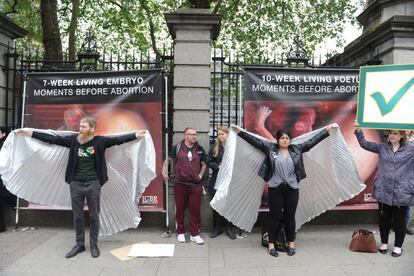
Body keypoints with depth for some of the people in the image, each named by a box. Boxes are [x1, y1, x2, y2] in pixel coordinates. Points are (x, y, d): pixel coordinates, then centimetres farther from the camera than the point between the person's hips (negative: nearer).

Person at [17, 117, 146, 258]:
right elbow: (53, 139, 4)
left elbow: (118, 140, -11)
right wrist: (31, 133, 2)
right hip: (76, 184, 3)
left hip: (93, 184, -2)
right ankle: (79, 244, 28)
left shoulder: (100, 141, -5)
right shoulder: (73, 140, 2)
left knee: (94, 216, 9)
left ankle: (94, 245, 23)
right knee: (77, 217, 12)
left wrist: (136, 135, -21)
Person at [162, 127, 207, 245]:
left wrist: (200, 175, 3)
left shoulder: (200, 149, 6)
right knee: (180, 209, 9)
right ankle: (180, 233, 25)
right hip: (180, 184, -1)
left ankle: (195, 234, 16)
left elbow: (204, 164, 15)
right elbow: (168, 160, 10)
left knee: (195, 210, 4)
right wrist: (164, 171, -2)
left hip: (196, 185, 1)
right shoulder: (177, 148, 0)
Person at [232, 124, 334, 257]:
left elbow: (312, 141, 10)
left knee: (290, 216, 11)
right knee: (275, 216, 5)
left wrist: (327, 130, 9)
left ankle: (291, 243, 25)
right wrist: (239, 132, -5)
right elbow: (255, 141, -1)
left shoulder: (297, 149, 8)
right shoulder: (270, 148, 2)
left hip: (292, 189, 2)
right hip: (275, 188, -2)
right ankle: (271, 244, 16)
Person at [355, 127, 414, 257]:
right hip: (383, 190, 2)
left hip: (402, 192, -1)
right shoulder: (382, 147, 6)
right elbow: (365, 144, 3)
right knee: (384, 218, 12)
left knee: (399, 219, 7)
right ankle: (384, 243, 29)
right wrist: (358, 131, -9)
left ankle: (398, 246, 24)